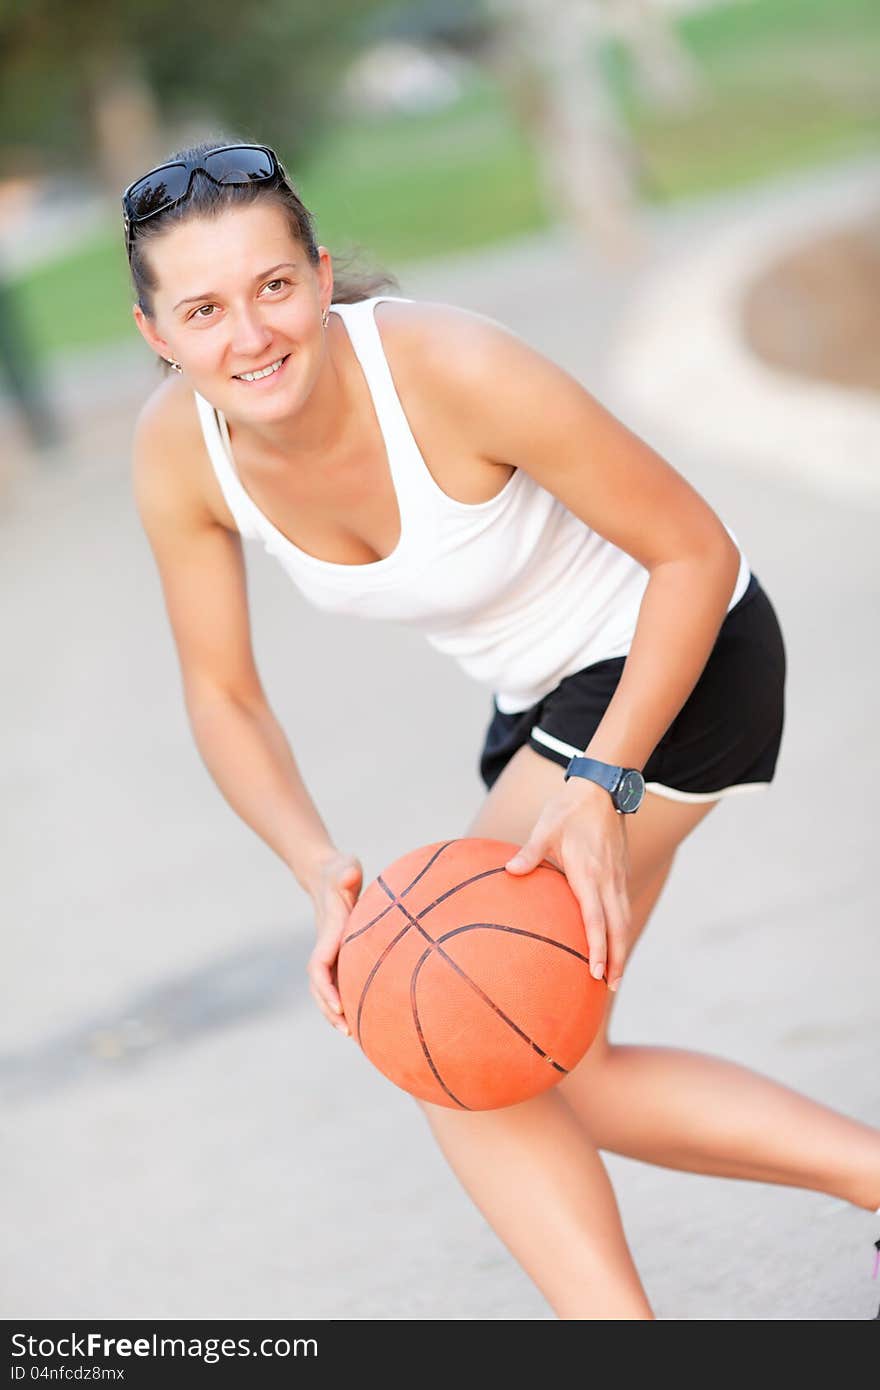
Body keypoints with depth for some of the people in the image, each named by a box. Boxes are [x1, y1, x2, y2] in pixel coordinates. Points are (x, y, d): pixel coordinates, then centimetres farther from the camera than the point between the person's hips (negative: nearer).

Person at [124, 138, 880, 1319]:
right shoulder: (176, 452, -17)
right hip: (544, 699, 8)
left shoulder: (454, 370, -33)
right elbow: (222, 696, -6)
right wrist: (323, 870, -23)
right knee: (550, 1076, 14)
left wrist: (601, 787, -31)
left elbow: (694, 549, -24)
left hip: (679, 654, -8)